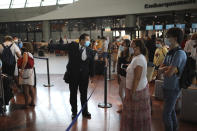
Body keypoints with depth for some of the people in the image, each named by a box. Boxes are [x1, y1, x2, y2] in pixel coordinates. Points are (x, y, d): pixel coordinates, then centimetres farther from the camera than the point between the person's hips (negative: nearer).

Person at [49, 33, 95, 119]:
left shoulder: (90, 51, 0)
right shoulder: (72, 46, -5)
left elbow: (91, 65, 5)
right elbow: (61, 47, -8)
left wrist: (91, 75, 6)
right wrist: (48, 45, -15)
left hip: (84, 76, 1)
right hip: (73, 74, -1)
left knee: (84, 94, 10)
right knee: (73, 94, 9)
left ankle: (85, 112, 26)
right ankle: (74, 112, 25)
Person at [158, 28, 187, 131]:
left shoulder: (179, 53, -22)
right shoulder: (170, 53, 6)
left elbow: (169, 73, -28)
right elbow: (160, 70, 4)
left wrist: (164, 70, -7)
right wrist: (167, 68, -15)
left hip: (173, 88, -9)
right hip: (167, 86, 9)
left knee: (166, 114, 2)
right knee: (171, 111, 22)